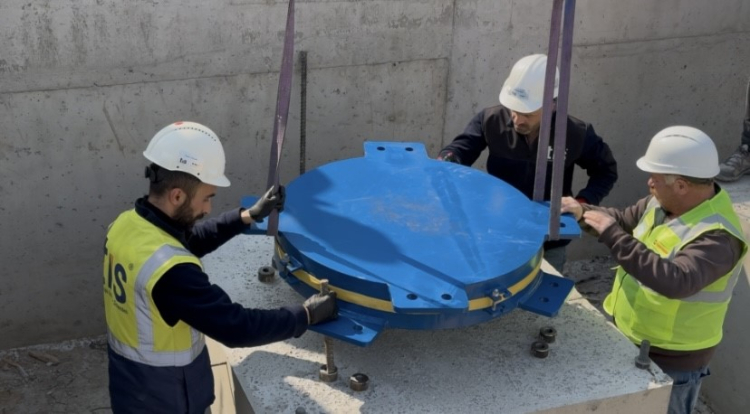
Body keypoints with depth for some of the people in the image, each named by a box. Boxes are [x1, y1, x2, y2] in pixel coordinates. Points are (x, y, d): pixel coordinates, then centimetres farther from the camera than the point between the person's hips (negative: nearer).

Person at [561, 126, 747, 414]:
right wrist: (583, 212, -8)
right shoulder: (664, 203, -5)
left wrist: (612, 236, -44)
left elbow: (676, 282, -47)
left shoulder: (717, 237, -32)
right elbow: (625, 220, 12)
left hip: (670, 361, -8)